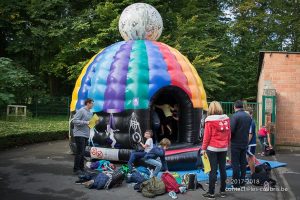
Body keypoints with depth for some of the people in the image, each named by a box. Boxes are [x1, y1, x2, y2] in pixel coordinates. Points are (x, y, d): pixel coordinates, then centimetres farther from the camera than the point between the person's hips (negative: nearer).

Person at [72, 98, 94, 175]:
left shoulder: (90, 113, 15)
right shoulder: (81, 111, -12)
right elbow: (74, 121, -17)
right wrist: (85, 122, -21)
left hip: (86, 135, 8)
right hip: (79, 134, -8)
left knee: (83, 152, 13)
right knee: (79, 152, -7)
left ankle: (81, 168, 21)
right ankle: (76, 169, 0)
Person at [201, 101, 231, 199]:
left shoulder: (210, 120, -11)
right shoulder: (226, 119, 1)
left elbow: (207, 136, -9)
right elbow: (229, 133, 6)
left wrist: (204, 148, -1)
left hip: (212, 148, -4)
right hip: (223, 148, 4)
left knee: (213, 170, 0)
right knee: (223, 169, 11)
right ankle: (223, 191, 20)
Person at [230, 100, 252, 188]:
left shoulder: (234, 116, -17)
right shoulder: (249, 116, 6)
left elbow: (231, 130, -21)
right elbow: (249, 130, 9)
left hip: (236, 143, -6)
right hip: (245, 143, 6)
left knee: (235, 163, 1)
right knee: (243, 162, 14)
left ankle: (236, 183, 5)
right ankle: (242, 181, 21)